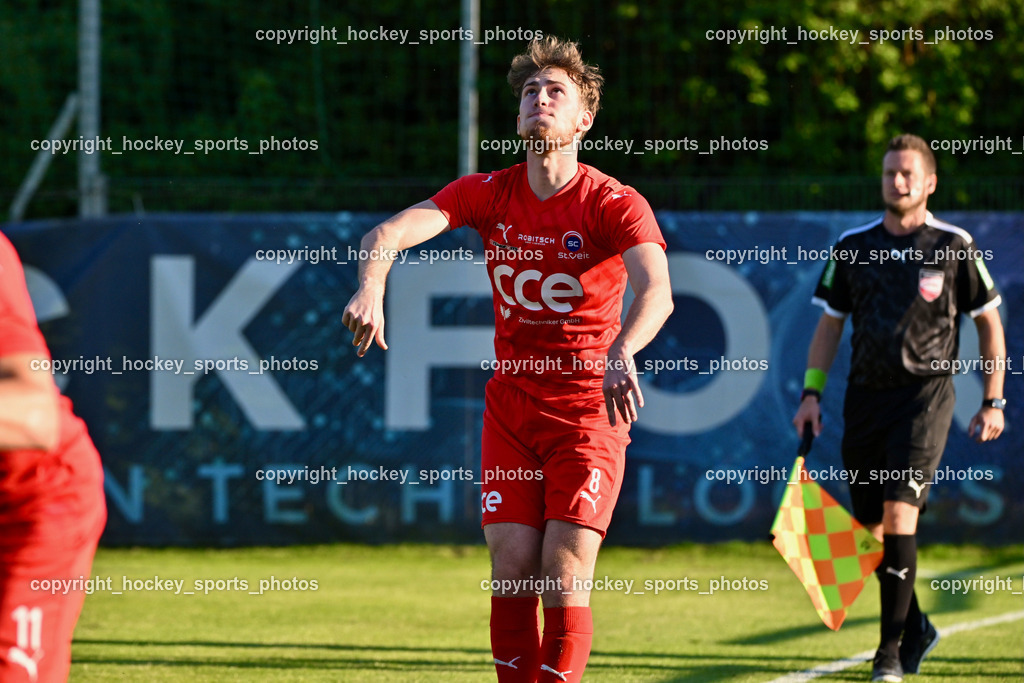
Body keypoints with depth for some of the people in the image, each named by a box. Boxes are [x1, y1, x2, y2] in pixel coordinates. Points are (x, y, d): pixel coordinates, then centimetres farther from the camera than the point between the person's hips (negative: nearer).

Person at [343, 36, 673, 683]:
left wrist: (621, 352, -50)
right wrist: (371, 289, -37)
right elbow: (389, 232, -13)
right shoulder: (487, 193, 0)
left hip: (589, 409, -3)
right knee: (512, 573, -3)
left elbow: (656, 290, -29)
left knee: (564, 577, -11)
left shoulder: (616, 205, -11)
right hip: (510, 405, 3)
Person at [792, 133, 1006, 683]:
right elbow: (829, 324, 14)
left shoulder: (954, 247, 1)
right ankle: (915, 627, 27)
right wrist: (812, 392, 4)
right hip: (866, 396, 4)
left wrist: (993, 401, 4)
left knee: (899, 513, -18)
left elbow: (989, 323, 8)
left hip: (926, 395, -4)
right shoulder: (853, 246, 8)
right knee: (872, 528, 5)